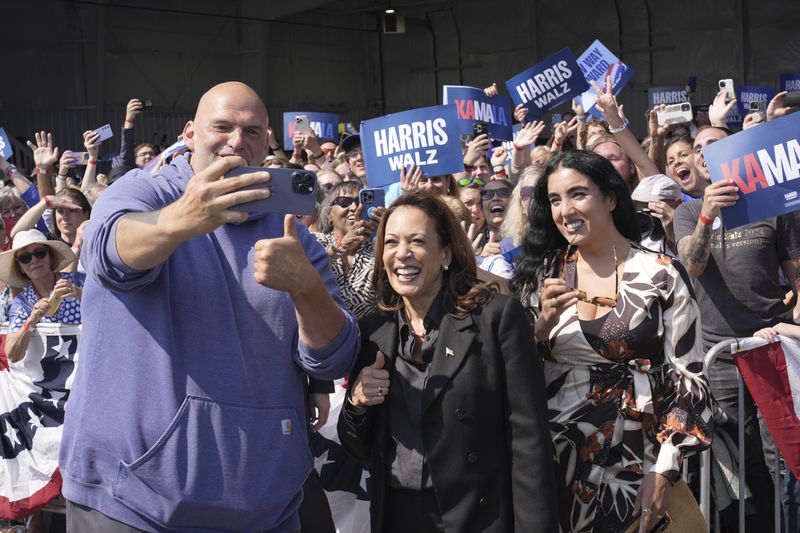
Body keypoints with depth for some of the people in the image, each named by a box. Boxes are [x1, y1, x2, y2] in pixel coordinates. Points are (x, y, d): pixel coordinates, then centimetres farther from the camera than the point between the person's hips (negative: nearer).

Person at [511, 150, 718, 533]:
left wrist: (663, 471, -10)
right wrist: (543, 326, -14)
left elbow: (687, 378, -4)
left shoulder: (662, 275, -6)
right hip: (555, 459, 2)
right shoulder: (541, 273, 2)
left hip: (635, 464, -2)